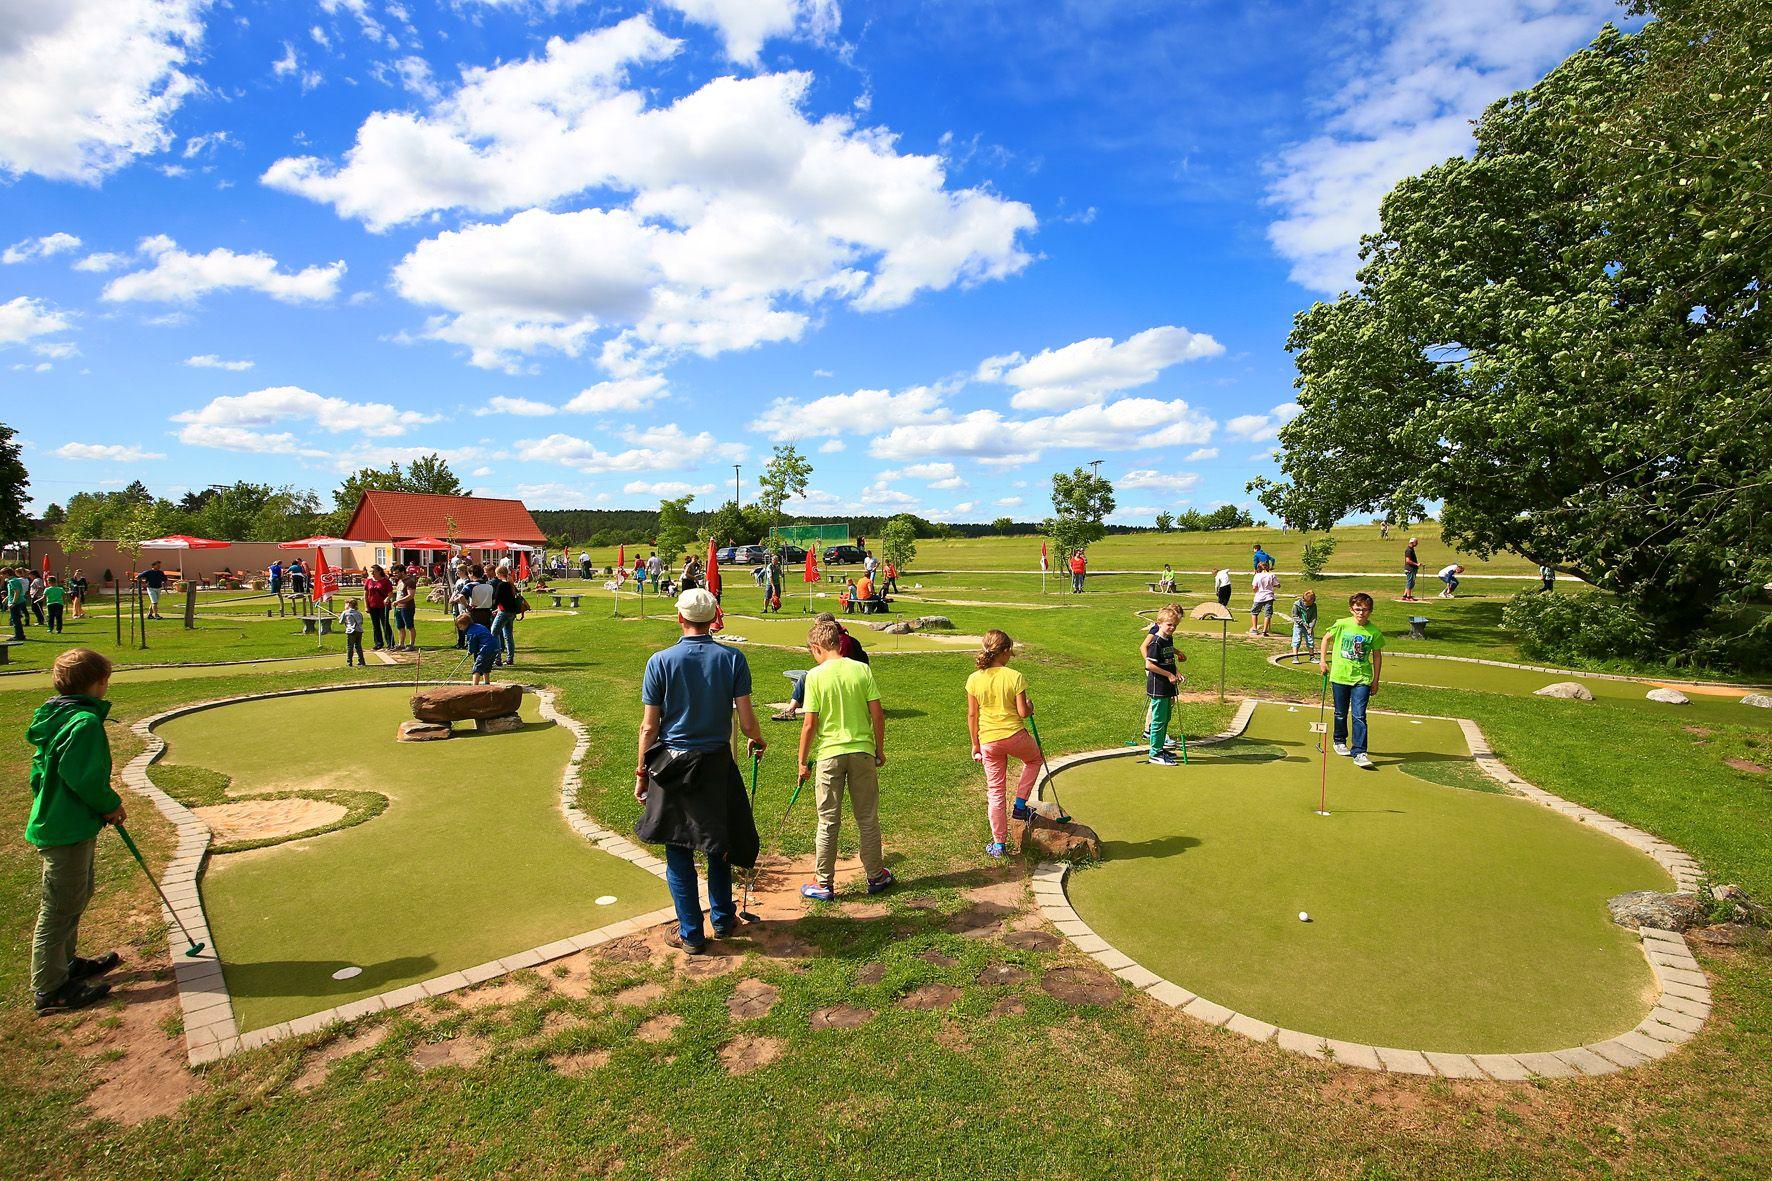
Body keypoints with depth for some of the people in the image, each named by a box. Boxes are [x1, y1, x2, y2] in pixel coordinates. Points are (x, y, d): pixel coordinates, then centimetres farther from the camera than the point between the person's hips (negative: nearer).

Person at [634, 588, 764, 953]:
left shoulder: (660, 661, -8)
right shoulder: (733, 659, -7)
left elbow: (649, 726, -6)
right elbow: (746, 721, -7)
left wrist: (642, 772, 5)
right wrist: (757, 740, 15)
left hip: (671, 763, -1)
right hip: (716, 762, 2)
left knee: (678, 851, 10)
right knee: (718, 841, 20)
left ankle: (690, 933, 20)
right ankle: (722, 919, 34)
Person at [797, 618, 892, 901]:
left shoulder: (815, 676, -10)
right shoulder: (862, 670, -3)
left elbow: (809, 724, -10)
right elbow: (877, 714, -3)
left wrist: (803, 761, 1)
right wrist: (879, 750, 10)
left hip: (829, 754, -2)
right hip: (862, 751, 2)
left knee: (828, 822, 10)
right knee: (868, 819, 15)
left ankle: (824, 884, 19)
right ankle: (875, 876, 27)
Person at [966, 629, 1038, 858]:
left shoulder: (974, 679, -4)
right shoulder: (1015, 677, -12)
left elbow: (972, 715, 1)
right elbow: (1023, 712, -11)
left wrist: (975, 744, 11)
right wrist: (1030, 707, 12)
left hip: (988, 741, 3)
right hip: (1015, 736, -2)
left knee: (995, 791, 13)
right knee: (1034, 758, 32)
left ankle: (999, 844, 18)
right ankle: (1020, 805, 24)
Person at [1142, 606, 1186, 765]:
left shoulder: (1169, 639, 11)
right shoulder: (1156, 642, -17)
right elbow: (1149, 664, -21)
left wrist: (1176, 673, 7)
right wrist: (1169, 674, -19)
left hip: (1168, 686, 9)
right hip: (1158, 686, -9)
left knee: (1165, 718, 16)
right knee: (1159, 720, -4)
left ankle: (1158, 745, 27)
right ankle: (1156, 754, 2)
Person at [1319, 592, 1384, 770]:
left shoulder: (1374, 632, -4)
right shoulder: (1341, 625, -6)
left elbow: (1377, 655, 6)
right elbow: (1326, 638, 10)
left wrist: (1376, 680, 9)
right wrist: (1323, 660, 6)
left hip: (1362, 679, -1)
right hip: (1339, 676, 1)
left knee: (1359, 716, -7)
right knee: (1341, 714, 15)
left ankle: (1359, 753, -4)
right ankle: (1340, 741, 37)